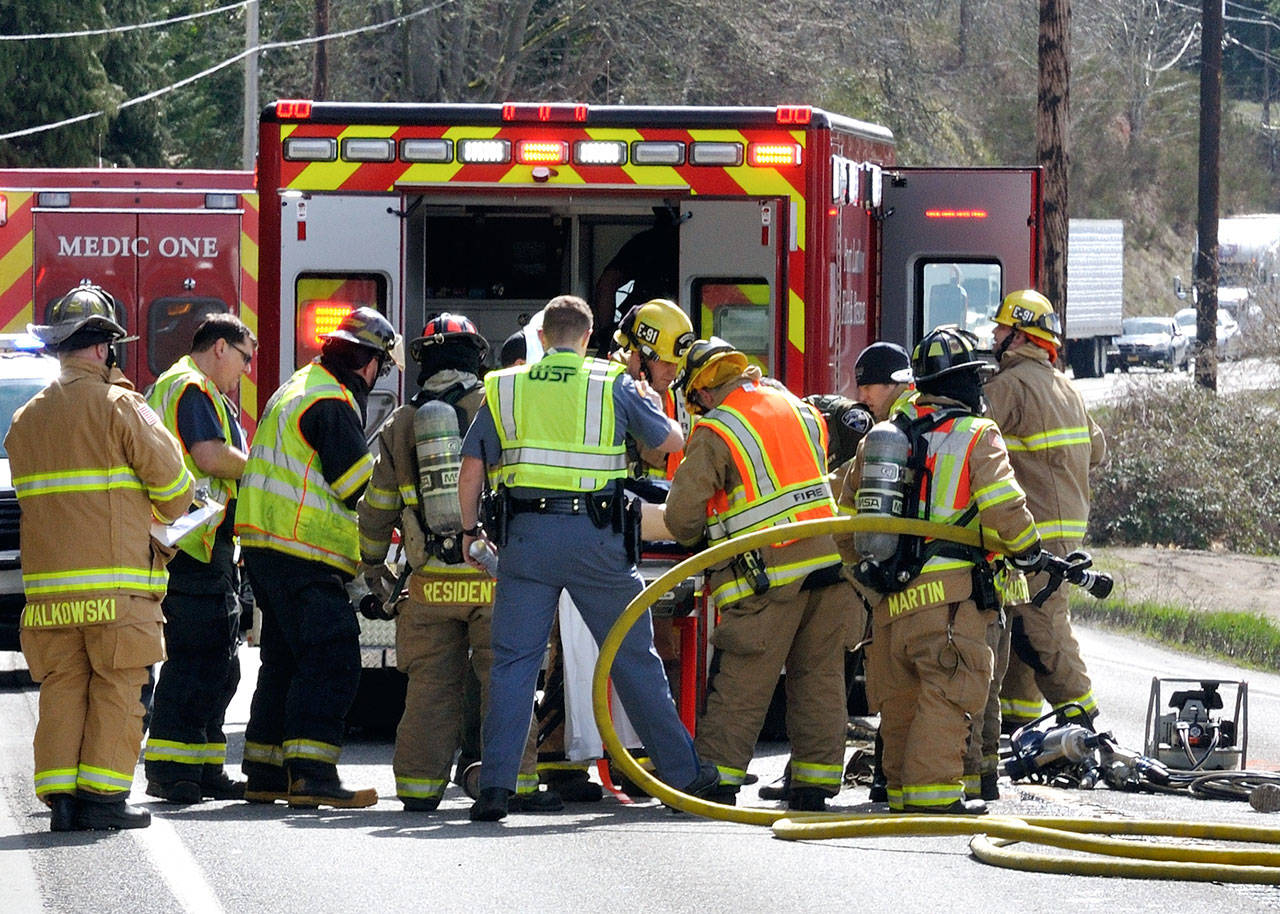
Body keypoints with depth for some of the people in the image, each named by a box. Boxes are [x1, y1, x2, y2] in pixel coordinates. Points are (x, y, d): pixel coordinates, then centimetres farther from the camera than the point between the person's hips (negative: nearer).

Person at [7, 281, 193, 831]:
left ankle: (60, 797, 3)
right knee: (116, 688, 0)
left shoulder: (26, 418, 13)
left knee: (61, 687, 7)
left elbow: (32, 492, 15)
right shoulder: (118, 406, -6)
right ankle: (102, 795, -3)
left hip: (48, 578, 5)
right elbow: (171, 480, -5)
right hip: (115, 580, -5)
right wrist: (167, 519, 17)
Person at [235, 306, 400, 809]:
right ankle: (311, 773, -23)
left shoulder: (297, 388, 21)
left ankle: (265, 773, 20)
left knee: (285, 661, 16)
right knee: (332, 660, -14)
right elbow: (359, 484, -15)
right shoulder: (331, 401, -13)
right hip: (301, 555, -11)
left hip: (267, 545, 11)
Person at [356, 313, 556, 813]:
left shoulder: (399, 425, 8)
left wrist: (372, 565, 28)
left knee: (430, 686, 9)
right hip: (494, 578, -3)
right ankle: (515, 781, 0)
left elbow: (377, 508, 14)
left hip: (430, 582, 3)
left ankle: (419, 785, 11)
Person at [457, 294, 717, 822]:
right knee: (634, 659, 9)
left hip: (528, 536, 1)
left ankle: (495, 785, -8)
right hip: (596, 536, -1)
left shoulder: (504, 388, 8)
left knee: (514, 661, 2)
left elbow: (471, 471, 7)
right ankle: (684, 773, 17)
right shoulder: (612, 385, 4)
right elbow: (672, 441, 13)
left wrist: (471, 531, 21)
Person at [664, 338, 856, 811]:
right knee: (819, 677, 11)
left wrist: (696, 538, 14)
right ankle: (815, 781, 12)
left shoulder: (714, 432, -6)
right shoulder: (799, 410, 13)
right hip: (828, 559, 5)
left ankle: (715, 782, 1)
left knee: (740, 683, 0)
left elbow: (683, 515, -7)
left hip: (770, 575, -5)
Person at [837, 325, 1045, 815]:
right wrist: (1030, 553, 5)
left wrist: (869, 574, 32)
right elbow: (1004, 508, -13)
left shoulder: (879, 438, 17)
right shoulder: (976, 437, -3)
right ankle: (932, 789, -13)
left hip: (889, 601, 6)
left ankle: (901, 791, 18)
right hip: (947, 592, -6)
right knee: (945, 694, -7)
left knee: (901, 700, 14)